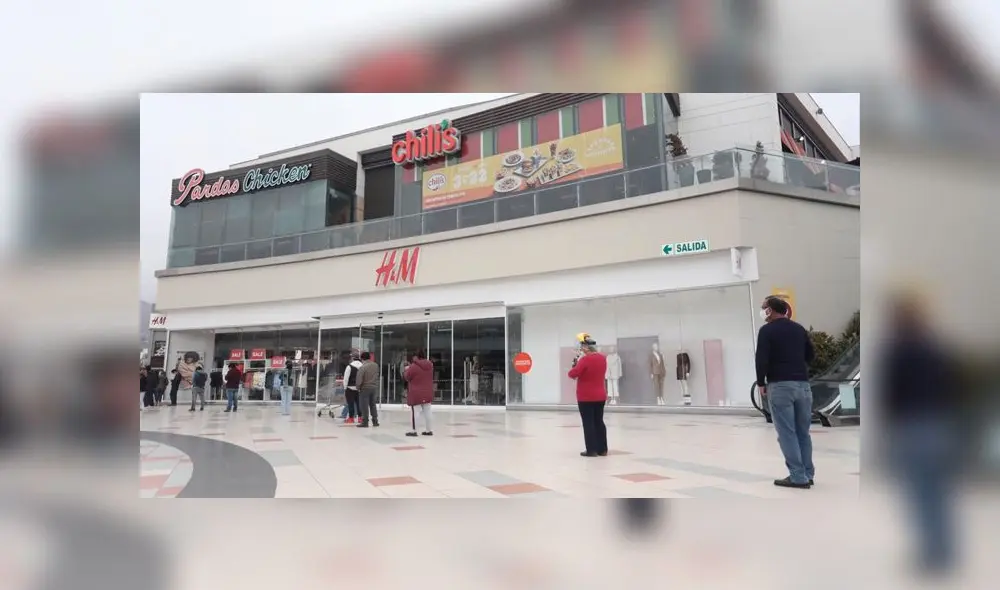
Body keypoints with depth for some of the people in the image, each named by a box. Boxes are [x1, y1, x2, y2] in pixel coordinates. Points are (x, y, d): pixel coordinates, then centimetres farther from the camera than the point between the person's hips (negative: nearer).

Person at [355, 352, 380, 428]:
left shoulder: (362, 367, -19)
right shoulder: (376, 365, 0)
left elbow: (359, 380, -16)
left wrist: (358, 388, -1)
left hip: (365, 388, -6)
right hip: (374, 387, 6)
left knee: (364, 406, 2)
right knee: (373, 404, 16)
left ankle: (365, 422, 5)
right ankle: (375, 421, 20)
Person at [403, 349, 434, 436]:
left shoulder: (413, 366, -18)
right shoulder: (430, 365, 1)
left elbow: (406, 377, -6)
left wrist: (407, 369, 14)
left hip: (416, 393, -6)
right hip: (427, 393, 6)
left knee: (415, 412, 1)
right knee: (427, 411, 12)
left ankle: (414, 431, 3)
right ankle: (428, 430, 17)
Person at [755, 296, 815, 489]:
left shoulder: (767, 330, -5)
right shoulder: (799, 328, 13)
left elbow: (762, 359, -12)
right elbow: (810, 355, 20)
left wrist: (761, 383, -1)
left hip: (780, 385, -6)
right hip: (802, 384, 6)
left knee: (787, 433, -3)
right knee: (803, 432, 12)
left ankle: (798, 477, -3)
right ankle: (807, 474, 15)